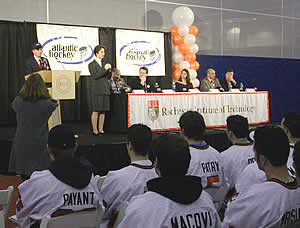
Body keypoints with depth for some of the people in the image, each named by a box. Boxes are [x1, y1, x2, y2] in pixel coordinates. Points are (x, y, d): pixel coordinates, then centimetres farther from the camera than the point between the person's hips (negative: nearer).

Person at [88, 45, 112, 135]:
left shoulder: (104, 63, 16)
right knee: (95, 111, -4)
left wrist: (109, 70, -3)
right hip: (97, 90, -5)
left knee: (103, 111, 6)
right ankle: (95, 130, 1)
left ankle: (100, 129, 12)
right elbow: (95, 76, -13)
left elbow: (108, 77, 15)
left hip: (105, 90, 6)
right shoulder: (92, 64, 0)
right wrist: (104, 69, -16)